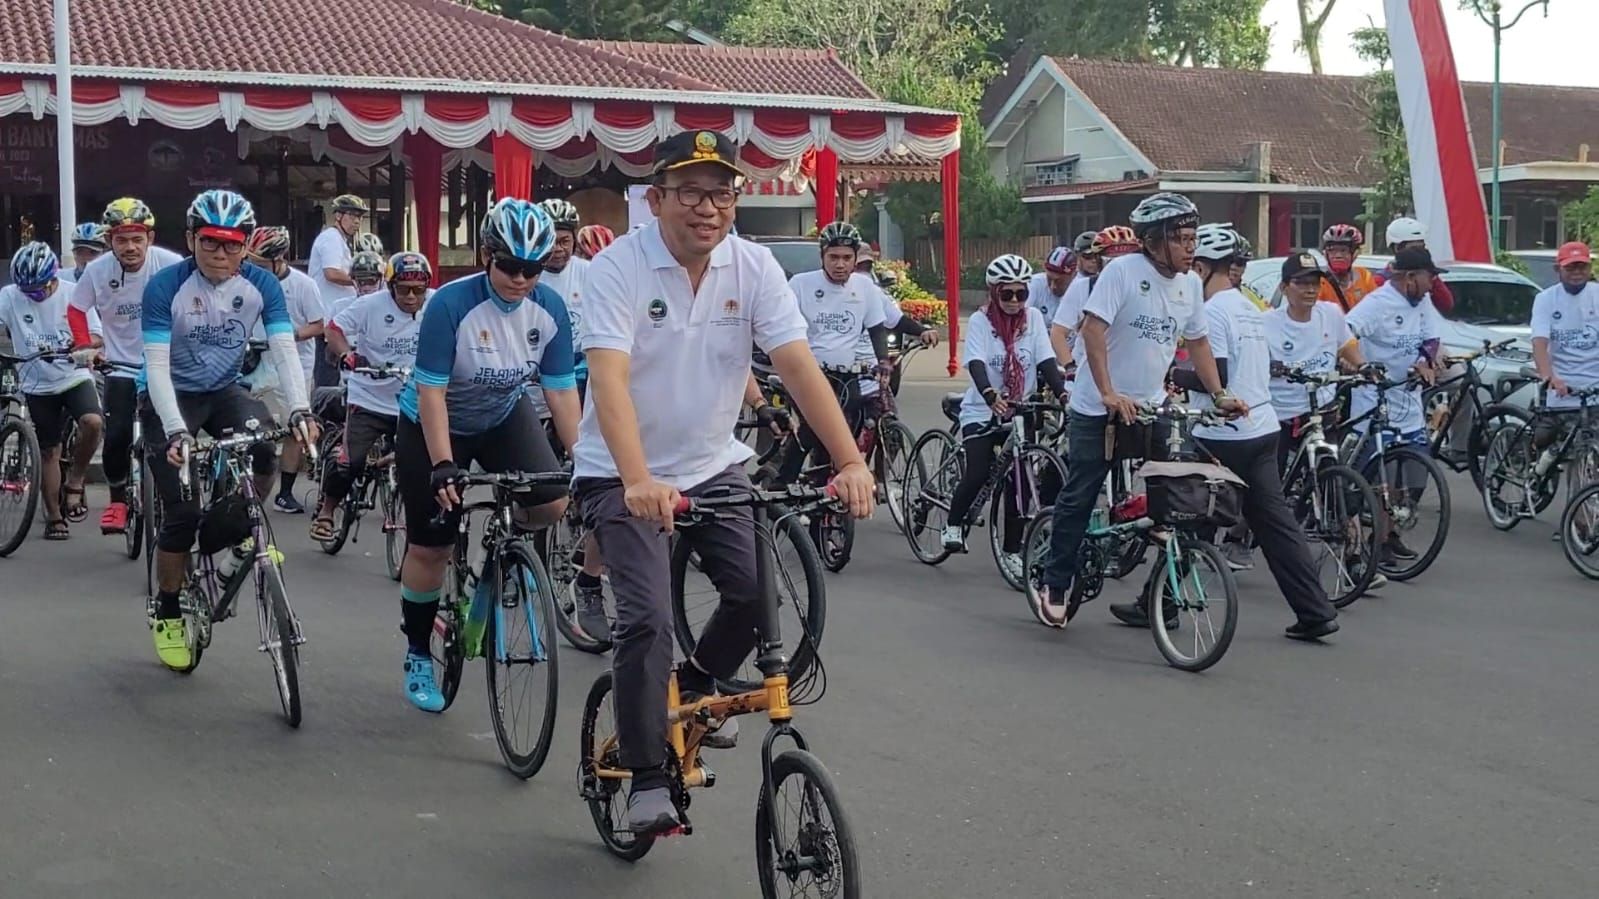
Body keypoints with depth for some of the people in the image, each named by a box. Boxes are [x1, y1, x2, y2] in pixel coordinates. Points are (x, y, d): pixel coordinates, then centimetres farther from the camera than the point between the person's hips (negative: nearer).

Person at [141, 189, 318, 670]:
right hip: (171, 398, -3)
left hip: (224, 392, 3)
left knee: (263, 441, -31)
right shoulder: (165, 286, -21)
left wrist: (300, 410, -37)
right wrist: (176, 432, -40)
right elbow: (157, 365, -27)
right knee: (184, 511, -12)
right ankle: (167, 613, 9)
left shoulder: (261, 285, -12)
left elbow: (285, 351, -19)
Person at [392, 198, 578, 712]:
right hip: (435, 425, -3)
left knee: (551, 503, -21)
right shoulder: (451, 304, -29)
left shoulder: (549, 309, -16)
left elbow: (561, 389, -11)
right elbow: (431, 392, -27)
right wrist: (443, 466, -33)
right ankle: (418, 655, 20)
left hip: (504, 416, 3)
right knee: (430, 547, 0)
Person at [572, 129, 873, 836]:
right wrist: (638, 481, -44)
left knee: (762, 592, -11)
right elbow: (608, 377, -29)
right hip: (624, 477, -4)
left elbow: (798, 366, -14)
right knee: (647, 618, -16)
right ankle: (646, 778, 1)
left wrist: (850, 462, -26)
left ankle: (697, 683, 21)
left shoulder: (754, 267, -6)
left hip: (713, 466, 4)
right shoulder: (619, 267, -17)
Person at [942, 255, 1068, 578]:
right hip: (982, 410, -3)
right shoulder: (980, 321, -8)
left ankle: (1012, 551, 10)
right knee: (978, 473, -19)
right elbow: (976, 364, -22)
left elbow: (1046, 361, -6)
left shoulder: (1033, 318, 0)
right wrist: (991, 396, -41)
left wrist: (1063, 393, -24)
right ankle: (954, 524, 8)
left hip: (1020, 410, 3)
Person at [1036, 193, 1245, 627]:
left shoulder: (1191, 284, 4)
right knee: (1079, 498, 1)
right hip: (1098, 408, -5)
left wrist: (1219, 395, 4)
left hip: (1151, 408, 6)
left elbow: (1198, 342, 14)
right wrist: (1109, 394, -29)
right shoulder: (1122, 271, -17)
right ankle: (1055, 586, 13)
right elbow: (1093, 330, -23)